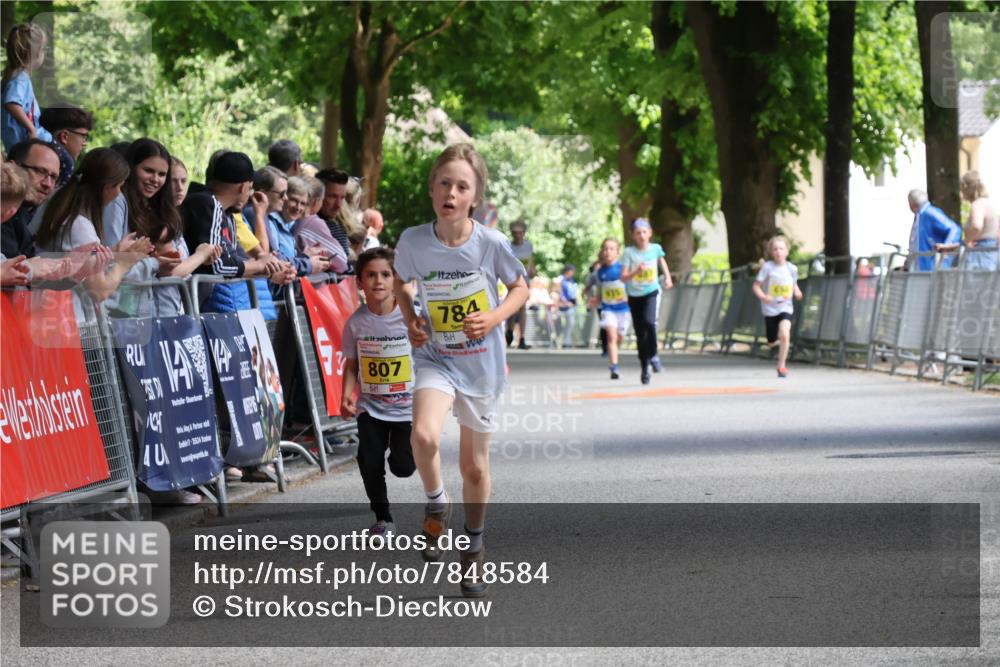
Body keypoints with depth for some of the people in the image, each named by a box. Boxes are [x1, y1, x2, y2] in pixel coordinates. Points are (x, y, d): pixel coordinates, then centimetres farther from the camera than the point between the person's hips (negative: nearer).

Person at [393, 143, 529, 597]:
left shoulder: (491, 244, -14)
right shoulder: (413, 241, -11)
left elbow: (520, 287, 2)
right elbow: (399, 282, 11)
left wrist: (495, 317, -16)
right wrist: (410, 321, -6)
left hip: (482, 363, 0)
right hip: (435, 358, 0)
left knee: (475, 465, 10)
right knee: (424, 436, -28)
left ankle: (473, 546, 33)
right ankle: (436, 505, 1)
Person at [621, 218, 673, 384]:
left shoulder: (655, 249, -2)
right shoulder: (629, 252, -8)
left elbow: (663, 263, 20)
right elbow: (623, 277, -12)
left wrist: (667, 278, 7)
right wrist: (636, 272, -28)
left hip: (651, 293, 0)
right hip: (634, 296, 0)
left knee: (649, 322, -27)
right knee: (640, 334, 4)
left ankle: (653, 355, -8)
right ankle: (644, 368, 17)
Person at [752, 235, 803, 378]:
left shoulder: (792, 268, -3)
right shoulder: (767, 267, -11)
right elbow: (756, 286, -8)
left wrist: (797, 292, -5)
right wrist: (763, 297, -27)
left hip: (785, 307, 0)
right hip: (770, 309, 0)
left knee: (784, 334, -25)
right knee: (772, 343, 9)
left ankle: (781, 366, -11)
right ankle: (776, 340, 49)